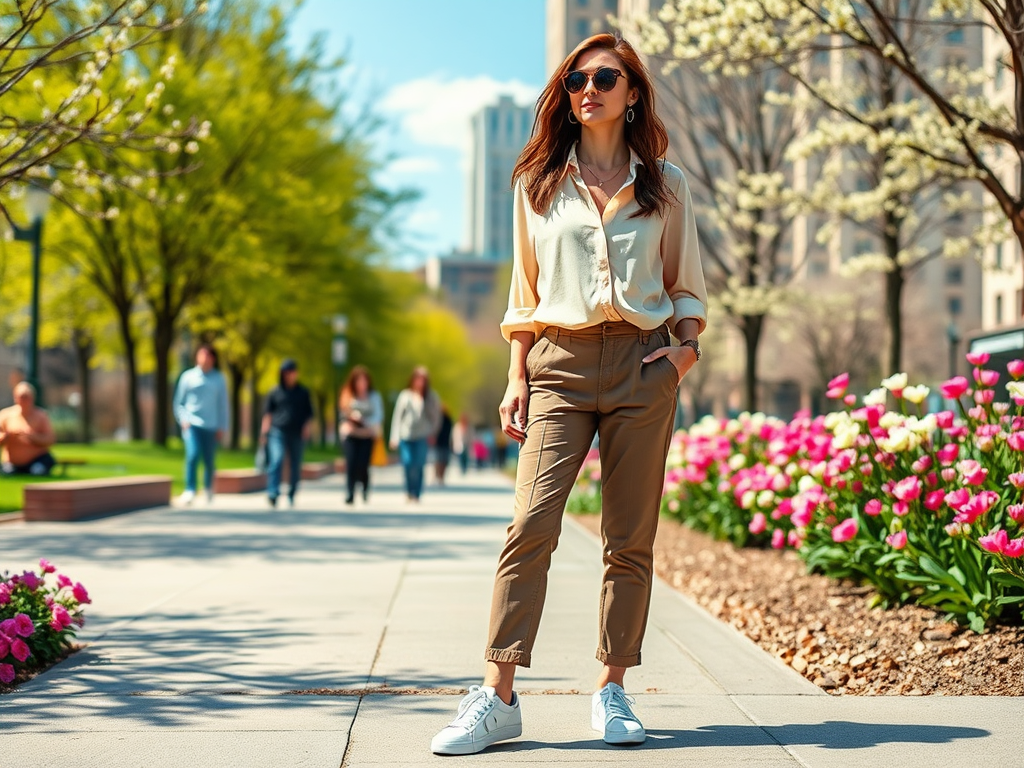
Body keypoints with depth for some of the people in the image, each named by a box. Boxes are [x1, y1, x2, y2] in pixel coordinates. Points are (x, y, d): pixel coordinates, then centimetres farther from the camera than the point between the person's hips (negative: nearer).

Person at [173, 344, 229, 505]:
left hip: (211, 426, 1)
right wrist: (183, 419, -4)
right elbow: (179, 402, 9)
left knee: (209, 460, 5)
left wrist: (222, 427, 4)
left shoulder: (219, 379, 5)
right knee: (193, 454, -21)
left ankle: (209, 488, 32)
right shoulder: (188, 376, 4)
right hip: (191, 425, -1)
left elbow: (223, 404, 8)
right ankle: (189, 491, -18)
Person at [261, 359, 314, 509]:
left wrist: (307, 427, 0)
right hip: (278, 432, -2)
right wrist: (265, 428, 1)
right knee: (277, 460, -21)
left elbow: (309, 413, 16)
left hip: (297, 434, 2)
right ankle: (273, 493, -28)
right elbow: (268, 412, 13)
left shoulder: (303, 393, 12)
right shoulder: (275, 392, 9)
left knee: (295, 465, 5)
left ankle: (291, 496, 17)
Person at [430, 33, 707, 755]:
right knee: (532, 523, -14)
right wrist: (518, 380, 4)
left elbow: (688, 284, 18)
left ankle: (612, 688, 12)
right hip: (560, 364, -1)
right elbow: (524, 291, 13)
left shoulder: (664, 183, 12)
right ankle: (498, 695, -13)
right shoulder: (538, 182, 12)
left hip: (641, 366, 1)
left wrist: (685, 347, -1)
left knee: (631, 539, 2)